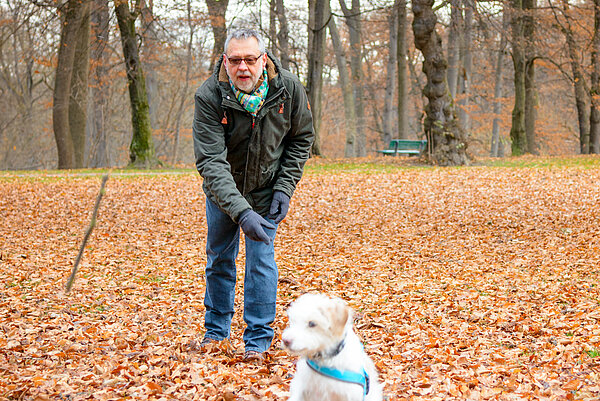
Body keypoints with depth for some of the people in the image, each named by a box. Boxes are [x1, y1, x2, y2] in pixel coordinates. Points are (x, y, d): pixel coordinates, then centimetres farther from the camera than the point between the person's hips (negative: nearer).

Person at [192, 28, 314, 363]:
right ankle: (217, 330, 33)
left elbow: (302, 139, -4)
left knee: (261, 259, -8)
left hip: (266, 190, 0)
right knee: (219, 259, 13)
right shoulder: (209, 96, -28)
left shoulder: (289, 89, -21)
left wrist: (284, 189, -13)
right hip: (223, 192, 1)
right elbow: (211, 162, -34)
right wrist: (241, 212, -45)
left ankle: (258, 340, 4)